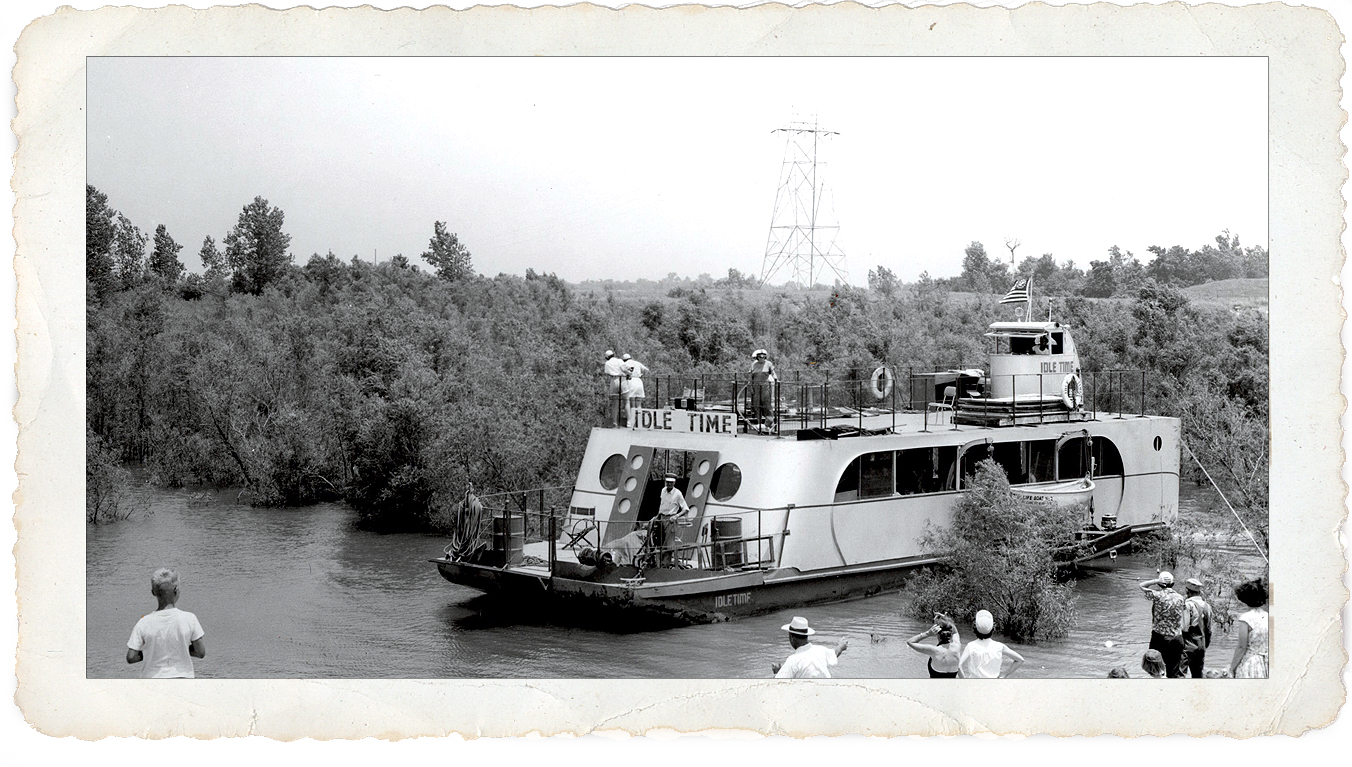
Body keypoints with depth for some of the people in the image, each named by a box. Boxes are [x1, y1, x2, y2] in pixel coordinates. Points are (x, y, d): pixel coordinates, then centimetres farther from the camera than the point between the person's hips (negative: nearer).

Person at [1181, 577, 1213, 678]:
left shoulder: (1188, 605, -15)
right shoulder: (1206, 606, 7)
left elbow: (1184, 628, -20)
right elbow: (1209, 630, 13)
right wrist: (1205, 645, 24)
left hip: (1187, 647, -7)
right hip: (1201, 647, 7)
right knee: (1198, 675, 13)